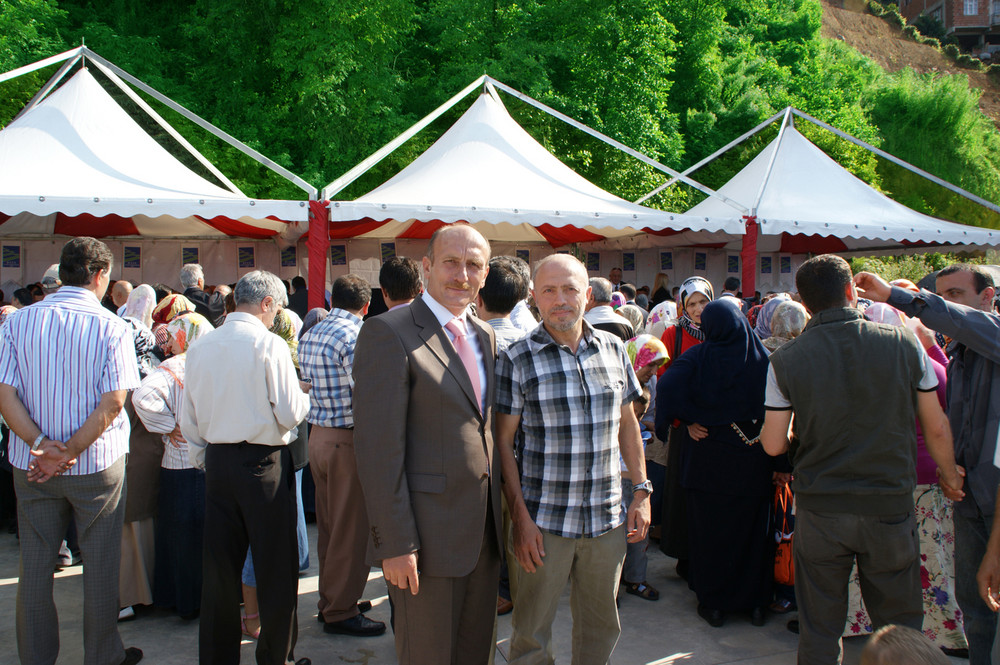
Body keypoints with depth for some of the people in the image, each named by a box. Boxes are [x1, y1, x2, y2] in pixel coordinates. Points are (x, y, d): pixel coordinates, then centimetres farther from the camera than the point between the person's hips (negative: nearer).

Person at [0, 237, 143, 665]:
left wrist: (41, 445, -14)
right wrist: (70, 452, -14)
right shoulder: (112, 328, -10)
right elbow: (112, 403, -17)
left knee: (34, 566, 14)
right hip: (97, 464, -3)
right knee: (100, 565, 11)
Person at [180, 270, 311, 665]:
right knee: (276, 566, 7)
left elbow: (189, 421, 10)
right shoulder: (269, 344, -11)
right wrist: (305, 394, 7)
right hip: (265, 461, -5)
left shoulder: (199, 347, 5)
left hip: (217, 461, 5)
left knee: (220, 565, 13)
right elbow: (290, 414, -13)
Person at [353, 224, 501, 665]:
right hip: (427, 536, -7)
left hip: (484, 531, 7)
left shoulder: (485, 336, 10)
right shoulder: (388, 334, -14)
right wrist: (395, 543, -19)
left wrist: (501, 516, 12)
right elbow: (378, 447, -17)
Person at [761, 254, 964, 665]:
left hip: (819, 511, 0)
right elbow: (937, 430, 1)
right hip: (890, 507, 0)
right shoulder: (904, 345, -6)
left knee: (819, 630, 13)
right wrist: (950, 477, 20)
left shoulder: (785, 361, -8)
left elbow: (773, 445, -5)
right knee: (900, 626, 15)